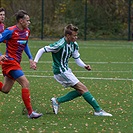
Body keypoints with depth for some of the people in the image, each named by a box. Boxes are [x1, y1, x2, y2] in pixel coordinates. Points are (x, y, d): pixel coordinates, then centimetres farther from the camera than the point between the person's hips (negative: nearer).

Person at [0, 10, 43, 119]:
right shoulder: (10, 31, -15)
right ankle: (30, 112, -16)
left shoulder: (27, 32, 9)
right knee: (25, 83, -17)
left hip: (16, 63, 9)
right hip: (10, 62, -9)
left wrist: (30, 58, 16)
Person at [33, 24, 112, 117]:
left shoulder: (74, 45, 3)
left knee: (80, 91, 5)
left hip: (66, 70, 9)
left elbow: (77, 59, 11)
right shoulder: (60, 45, -22)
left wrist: (84, 66, -7)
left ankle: (57, 101, 8)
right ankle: (98, 110, -9)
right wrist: (35, 62, -23)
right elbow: (42, 50, -17)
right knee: (83, 89, -11)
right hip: (61, 71, -9)